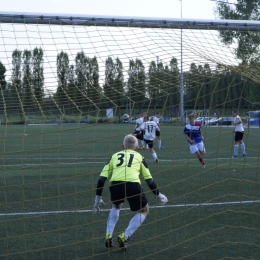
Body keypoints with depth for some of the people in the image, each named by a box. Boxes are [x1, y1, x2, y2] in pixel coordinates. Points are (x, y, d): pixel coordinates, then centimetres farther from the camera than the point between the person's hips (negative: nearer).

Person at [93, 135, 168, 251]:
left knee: (116, 206, 36)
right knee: (144, 210, 24)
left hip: (115, 185, 2)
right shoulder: (139, 156, 25)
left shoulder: (114, 156, 27)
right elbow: (149, 179, 25)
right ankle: (124, 237, 11)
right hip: (132, 185, -2)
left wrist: (98, 198, 29)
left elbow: (102, 178, 21)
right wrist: (158, 195, 39)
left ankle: (108, 236, 22)